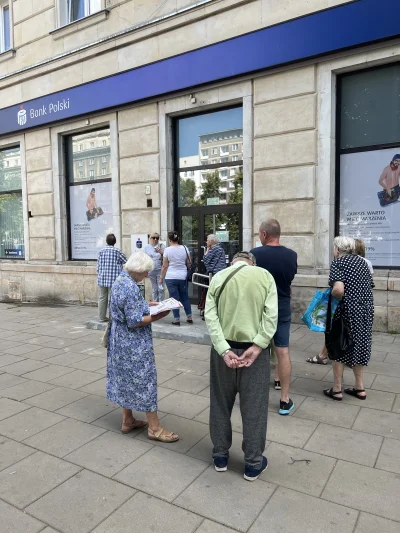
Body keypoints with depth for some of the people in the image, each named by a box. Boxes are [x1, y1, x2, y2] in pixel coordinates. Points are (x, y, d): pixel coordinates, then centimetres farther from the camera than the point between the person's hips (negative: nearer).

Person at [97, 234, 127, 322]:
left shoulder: (101, 251, 4)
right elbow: (125, 262, 5)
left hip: (102, 279, 3)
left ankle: (102, 317, 17)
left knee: (102, 298, 10)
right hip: (113, 279, -3)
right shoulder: (117, 251, -5)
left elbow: (98, 266, 6)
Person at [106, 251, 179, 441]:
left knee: (126, 379, 18)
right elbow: (135, 322, -25)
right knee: (144, 380, 1)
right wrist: (158, 316, -19)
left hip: (120, 340, 10)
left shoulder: (121, 279, 5)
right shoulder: (131, 288, -26)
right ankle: (154, 428, 13)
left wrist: (147, 305, 9)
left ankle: (127, 421, 31)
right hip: (133, 343, -10)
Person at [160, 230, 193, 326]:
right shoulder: (185, 248, -1)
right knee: (185, 297, 16)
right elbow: (189, 264, 5)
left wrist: (161, 278, 3)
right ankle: (189, 317, 20)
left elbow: (164, 266, -7)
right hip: (183, 277, 3)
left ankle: (177, 319, 7)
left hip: (171, 277, -3)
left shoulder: (167, 250, -8)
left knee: (174, 298, 4)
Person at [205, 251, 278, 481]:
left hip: (224, 348, 2)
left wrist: (224, 350, -14)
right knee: (254, 407, 11)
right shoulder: (265, 275, -3)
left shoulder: (218, 277, 1)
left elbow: (210, 316, -9)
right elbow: (271, 315, -13)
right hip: (254, 349, -1)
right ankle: (253, 463, 24)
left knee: (221, 404, 16)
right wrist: (256, 347, -15)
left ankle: (221, 456, 31)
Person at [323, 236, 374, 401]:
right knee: (358, 346, 17)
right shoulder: (362, 261, 10)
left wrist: (330, 295, -6)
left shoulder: (338, 262, -11)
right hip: (366, 310, 7)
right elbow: (369, 286, 13)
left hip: (348, 311, -7)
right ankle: (359, 388, 26)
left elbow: (339, 290, -25)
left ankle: (336, 390, 16)